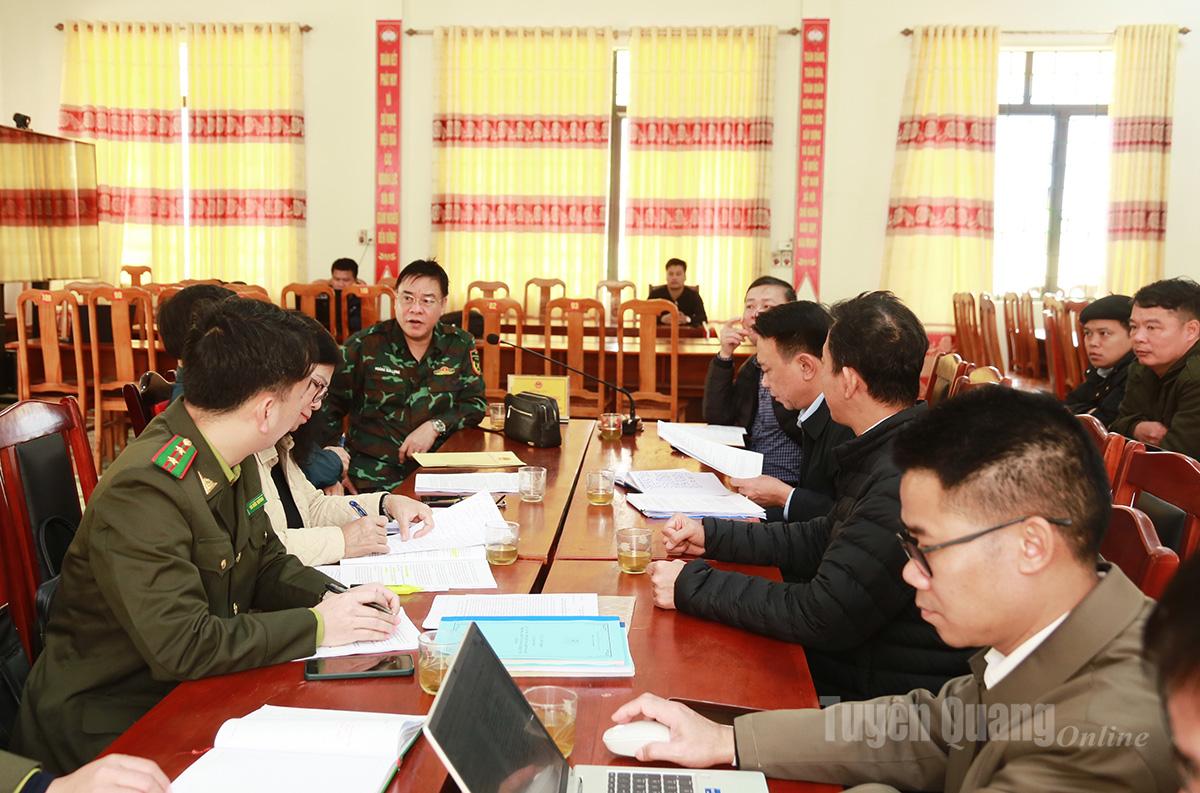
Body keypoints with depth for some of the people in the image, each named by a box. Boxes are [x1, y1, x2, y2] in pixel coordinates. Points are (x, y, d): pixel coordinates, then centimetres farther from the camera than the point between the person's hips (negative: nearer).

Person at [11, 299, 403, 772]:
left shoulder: (230, 459, -1)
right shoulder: (144, 491, -28)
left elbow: (266, 563, 10)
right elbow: (182, 647, -29)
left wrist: (334, 599, -8)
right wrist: (316, 625, -22)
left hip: (195, 687, 8)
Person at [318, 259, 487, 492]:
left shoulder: (460, 345, 7)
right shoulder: (364, 346, 0)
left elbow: (476, 403, 9)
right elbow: (328, 405, 5)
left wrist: (435, 426, -9)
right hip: (373, 470, -2)